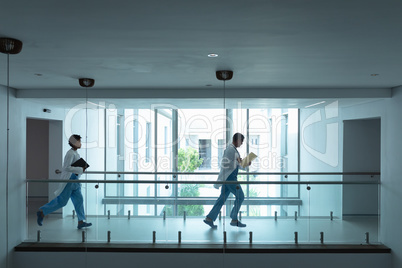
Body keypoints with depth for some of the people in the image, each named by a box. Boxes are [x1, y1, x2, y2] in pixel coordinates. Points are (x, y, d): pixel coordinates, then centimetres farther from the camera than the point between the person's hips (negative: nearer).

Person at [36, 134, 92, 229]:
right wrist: (80, 169, -22)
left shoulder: (75, 153, 14)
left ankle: (81, 222, 6)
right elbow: (67, 167, -24)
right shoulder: (70, 153, -16)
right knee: (61, 201, -3)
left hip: (74, 181, 10)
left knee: (79, 200, 5)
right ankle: (42, 212, 13)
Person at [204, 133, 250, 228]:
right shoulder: (230, 150, -15)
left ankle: (209, 218, 11)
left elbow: (237, 164, 24)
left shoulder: (234, 149, 17)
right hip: (229, 178, -10)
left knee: (222, 198, 9)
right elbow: (224, 164, -22)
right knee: (240, 196, -1)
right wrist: (236, 161, -19)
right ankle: (234, 220, 9)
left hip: (228, 178, 10)